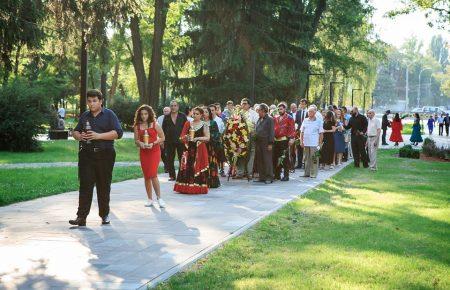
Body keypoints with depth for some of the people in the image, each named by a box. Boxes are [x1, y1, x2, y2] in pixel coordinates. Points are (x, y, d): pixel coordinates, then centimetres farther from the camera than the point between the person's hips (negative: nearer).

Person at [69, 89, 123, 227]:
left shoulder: (109, 114, 2)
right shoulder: (84, 116, 15)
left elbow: (118, 132, -8)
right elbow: (75, 132, 22)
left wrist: (99, 136, -17)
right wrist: (79, 136, -3)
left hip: (105, 155, -3)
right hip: (86, 155, 3)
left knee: (103, 186, 6)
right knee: (85, 186, -5)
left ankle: (104, 215, 19)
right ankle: (81, 217, -7)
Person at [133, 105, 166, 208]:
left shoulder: (155, 125, -1)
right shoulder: (137, 126, 7)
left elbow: (162, 138, 1)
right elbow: (136, 140, 11)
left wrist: (153, 143, -13)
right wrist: (140, 143, -11)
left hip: (154, 151, -4)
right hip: (143, 153, 4)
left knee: (153, 175, -15)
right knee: (146, 176, 6)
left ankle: (159, 197, -3)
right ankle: (150, 199, 15)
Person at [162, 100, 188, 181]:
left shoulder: (182, 116, 5)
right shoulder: (166, 117, 8)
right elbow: (163, 129, 9)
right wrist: (163, 140, 2)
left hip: (180, 141, -2)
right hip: (169, 142, 2)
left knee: (182, 159, 0)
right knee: (169, 159, 4)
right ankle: (172, 175, 12)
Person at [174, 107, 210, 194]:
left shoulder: (204, 125, 3)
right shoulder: (188, 123, 11)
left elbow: (207, 138, -3)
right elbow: (182, 136, 10)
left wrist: (197, 138, -15)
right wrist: (186, 137, -12)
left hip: (199, 149, -2)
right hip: (189, 148, 2)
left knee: (198, 167, -5)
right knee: (187, 167, -2)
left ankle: (198, 188, 1)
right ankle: (186, 187, 3)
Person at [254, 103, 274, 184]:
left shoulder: (269, 120, -6)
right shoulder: (259, 120, 16)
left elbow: (272, 132, -10)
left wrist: (270, 143, -15)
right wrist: (255, 142, 13)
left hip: (266, 143, -8)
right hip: (258, 142, 8)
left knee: (267, 160, -6)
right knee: (259, 161, 8)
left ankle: (269, 177, -3)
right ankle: (262, 177, 15)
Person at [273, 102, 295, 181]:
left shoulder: (289, 118, -1)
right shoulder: (275, 118, 16)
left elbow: (292, 129, -7)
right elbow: (273, 128, 18)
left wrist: (292, 138, -16)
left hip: (284, 140, -6)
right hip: (276, 140, 6)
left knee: (285, 158, -4)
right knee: (275, 158, 7)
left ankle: (286, 175, -1)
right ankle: (277, 174, 16)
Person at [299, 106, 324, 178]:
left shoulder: (319, 121, 1)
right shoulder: (305, 120, 10)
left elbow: (321, 134, 0)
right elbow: (301, 132, 12)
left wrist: (319, 144, -6)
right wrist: (301, 141, 1)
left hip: (314, 144, -3)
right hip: (306, 143, 3)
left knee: (314, 159, -3)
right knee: (306, 159, 8)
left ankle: (313, 174, 2)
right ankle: (307, 173, 15)